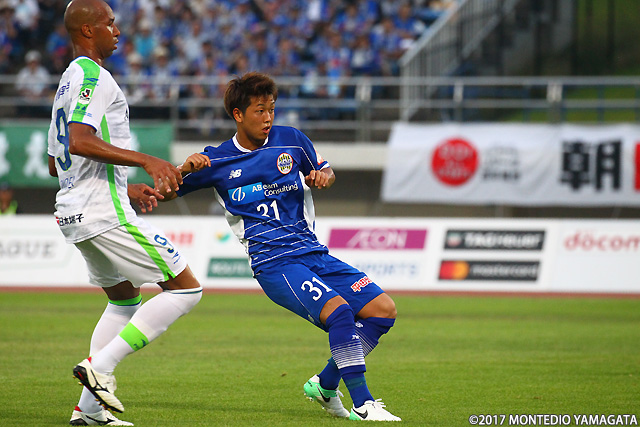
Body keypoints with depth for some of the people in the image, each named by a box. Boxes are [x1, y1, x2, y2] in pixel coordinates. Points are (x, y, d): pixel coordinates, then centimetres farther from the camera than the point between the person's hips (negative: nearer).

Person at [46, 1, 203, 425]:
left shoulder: (69, 81, 19)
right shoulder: (93, 76, -12)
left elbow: (56, 161, 25)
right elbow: (80, 141, -28)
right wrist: (146, 160, -30)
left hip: (73, 211, 10)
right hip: (105, 214, -10)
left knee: (125, 298, 24)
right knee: (186, 288, -6)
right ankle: (101, 365, -11)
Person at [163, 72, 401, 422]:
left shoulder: (292, 141, 7)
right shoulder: (218, 161, 2)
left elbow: (324, 172, 24)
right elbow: (165, 193, 8)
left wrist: (323, 176, 0)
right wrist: (185, 168, -13)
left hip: (314, 253, 5)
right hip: (274, 263, -5)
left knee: (383, 309, -5)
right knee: (339, 310, -29)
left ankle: (325, 385, 8)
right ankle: (362, 405, -24)